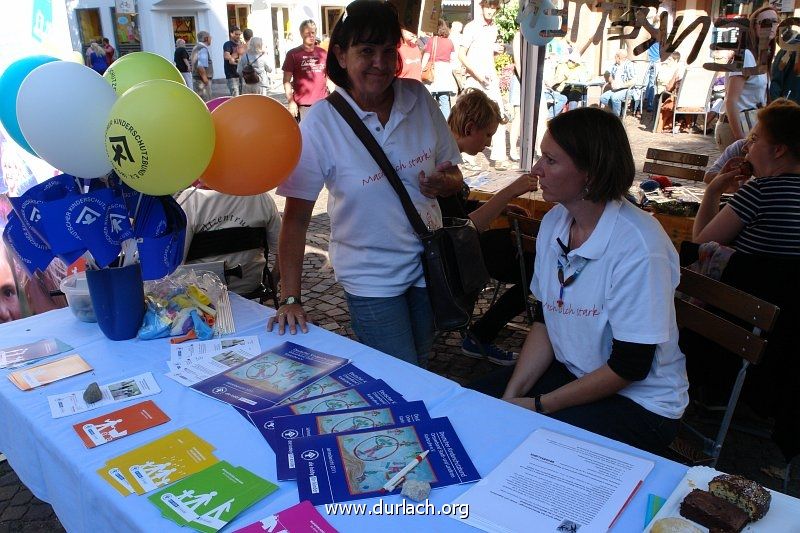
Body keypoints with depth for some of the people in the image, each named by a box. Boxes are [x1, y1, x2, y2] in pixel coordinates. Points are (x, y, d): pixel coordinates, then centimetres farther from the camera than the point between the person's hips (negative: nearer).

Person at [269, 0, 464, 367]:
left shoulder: (419, 98, -6)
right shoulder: (321, 123, -17)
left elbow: (454, 176, 5)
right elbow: (296, 216, -15)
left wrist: (445, 182, -19)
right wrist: (290, 300, -18)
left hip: (427, 264, 4)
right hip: (371, 279, -4)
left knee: (421, 369, 22)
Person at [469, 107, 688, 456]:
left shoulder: (638, 247, -26)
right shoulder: (554, 222, -3)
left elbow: (630, 367, -21)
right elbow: (543, 321, 3)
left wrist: (538, 406, -16)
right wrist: (513, 394, -9)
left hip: (640, 402, -6)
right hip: (569, 373, 7)